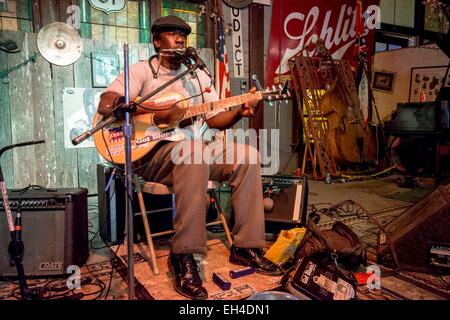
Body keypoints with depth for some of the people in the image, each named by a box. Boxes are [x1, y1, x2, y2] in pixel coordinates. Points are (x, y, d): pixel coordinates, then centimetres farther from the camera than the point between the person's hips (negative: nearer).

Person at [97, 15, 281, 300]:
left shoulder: (199, 76, 19)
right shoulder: (142, 70, 1)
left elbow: (215, 119, 14)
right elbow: (106, 105, -14)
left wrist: (240, 112, -7)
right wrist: (156, 114, -23)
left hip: (196, 149, 6)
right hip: (152, 153, -6)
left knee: (248, 155, -15)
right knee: (193, 148, -38)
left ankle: (245, 246, -11)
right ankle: (183, 255, -30)